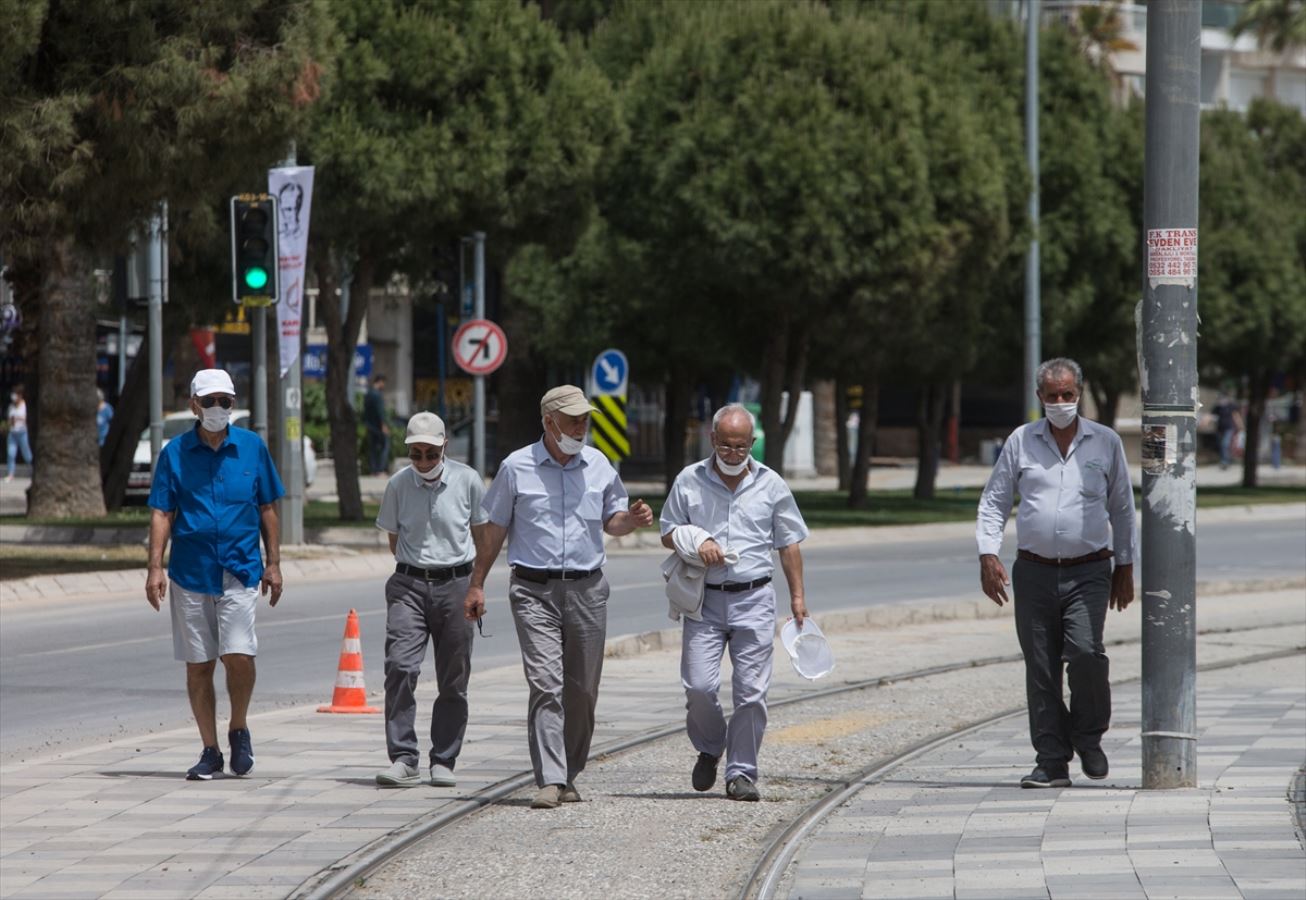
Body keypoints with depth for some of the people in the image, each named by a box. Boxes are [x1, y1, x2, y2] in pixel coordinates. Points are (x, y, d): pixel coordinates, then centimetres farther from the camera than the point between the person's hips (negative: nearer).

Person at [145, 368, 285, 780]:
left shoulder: (252, 448, 5)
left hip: (240, 570, -1)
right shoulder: (175, 452, 3)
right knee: (198, 665, 4)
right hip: (190, 572, 1)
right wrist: (155, 568, -7)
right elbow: (162, 513, 2)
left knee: (239, 656, -13)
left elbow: (267, 510, 11)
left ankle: (239, 730, 12)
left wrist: (274, 564, 7)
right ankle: (210, 751, 14)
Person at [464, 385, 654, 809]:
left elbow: (611, 521, 18)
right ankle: (549, 780, -18)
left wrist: (633, 518, -5)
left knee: (582, 689, 6)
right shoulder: (516, 468, 0)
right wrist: (477, 585, 6)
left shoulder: (598, 465, 9)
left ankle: (569, 775, 19)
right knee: (545, 684, -14)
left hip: (587, 588, 3)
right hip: (534, 590, -3)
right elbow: (494, 530, 7)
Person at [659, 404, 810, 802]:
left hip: (754, 598, 0)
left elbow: (789, 545, 12)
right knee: (698, 686, -8)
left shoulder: (770, 485, 6)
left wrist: (797, 596, 7)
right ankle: (710, 749, 19)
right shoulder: (689, 481, 5)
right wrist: (697, 542, -10)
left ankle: (742, 772, 5)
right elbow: (668, 534, 12)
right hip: (705, 600, 0)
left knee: (751, 691, -4)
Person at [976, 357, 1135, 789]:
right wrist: (988, 555, -3)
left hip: (1088, 573, -2)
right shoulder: (1021, 441, 7)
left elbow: (1122, 508, 14)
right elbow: (993, 501, 10)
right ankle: (1051, 762, 6)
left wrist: (1125, 567, 12)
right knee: (1040, 669, 0)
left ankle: (1088, 736, 3)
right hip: (1034, 571, 2)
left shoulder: (1106, 442, 7)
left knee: (1084, 651, -20)